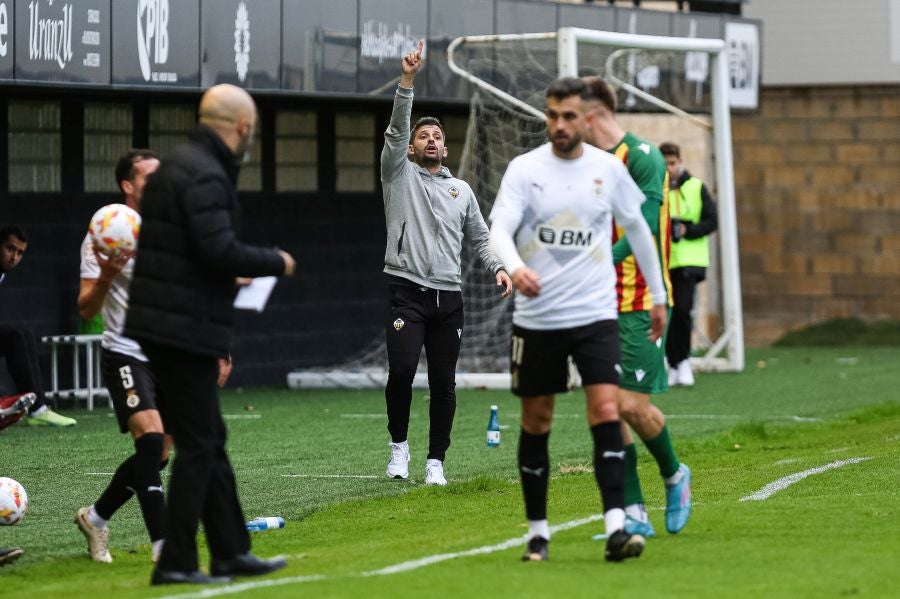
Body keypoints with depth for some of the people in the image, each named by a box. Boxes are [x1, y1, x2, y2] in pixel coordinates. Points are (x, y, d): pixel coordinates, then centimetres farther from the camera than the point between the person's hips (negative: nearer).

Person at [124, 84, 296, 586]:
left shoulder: (181, 165, 15)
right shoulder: (205, 175, -17)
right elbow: (222, 249, -25)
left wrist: (228, 278, 25)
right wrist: (276, 263, -10)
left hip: (165, 323, 10)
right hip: (185, 331, -10)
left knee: (210, 441, 15)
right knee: (198, 445, -3)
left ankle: (231, 552, 22)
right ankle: (176, 563, 0)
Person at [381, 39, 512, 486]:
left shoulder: (461, 190, 17)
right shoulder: (400, 175, 7)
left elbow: (480, 237, 18)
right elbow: (397, 129, -7)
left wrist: (497, 268, -1)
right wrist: (407, 81, -18)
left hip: (448, 297, 3)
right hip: (407, 291, -3)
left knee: (444, 383, 2)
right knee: (401, 370, -19)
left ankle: (435, 461, 10)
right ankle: (399, 445, 1)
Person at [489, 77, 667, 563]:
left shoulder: (608, 169, 3)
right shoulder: (525, 169, -3)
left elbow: (637, 228, 17)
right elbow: (499, 229, -15)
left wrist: (657, 295, 21)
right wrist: (515, 268, -36)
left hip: (595, 315, 0)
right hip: (536, 318, 0)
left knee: (606, 412, -14)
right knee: (536, 423, 7)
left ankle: (616, 529, -18)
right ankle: (538, 532, 18)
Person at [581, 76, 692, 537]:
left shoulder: (642, 158, -10)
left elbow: (644, 227, -19)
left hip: (640, 304, -7)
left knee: (633, 405, -10)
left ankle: (674, 475, 19)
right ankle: (634, 513, 3)